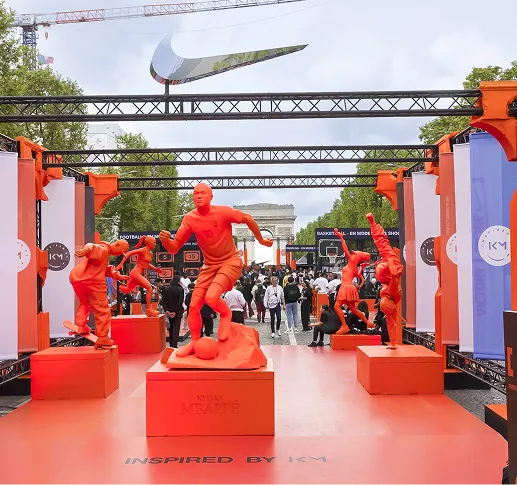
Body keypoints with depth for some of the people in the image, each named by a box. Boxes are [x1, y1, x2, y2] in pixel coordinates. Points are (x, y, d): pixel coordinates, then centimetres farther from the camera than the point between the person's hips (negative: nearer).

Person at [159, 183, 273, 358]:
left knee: (211, 297, -28)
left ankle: (226, 314, 7)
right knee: (194, 305, 1)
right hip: (209, 265, 4)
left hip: (230, 261, -4)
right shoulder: (189, 219, -8)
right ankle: (194, 342, 24)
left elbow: (248, 219, -2)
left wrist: (261, 240, 9)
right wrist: (165, 240, -30)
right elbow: (174, 248, -7)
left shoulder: (223, 212, -18)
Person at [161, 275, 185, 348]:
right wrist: (175, 312, -13)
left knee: (171, 328, 16)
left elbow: (164, 301, -1)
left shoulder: (166, 289, 4)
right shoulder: (180, 289, -11)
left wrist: (166, 310, -5)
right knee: (176, 329, -3)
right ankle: (174, 346, -10)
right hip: (177, 312, -4)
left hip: (169, 312, 5)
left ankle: (171, 344, 18)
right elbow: (180, 302, -17)